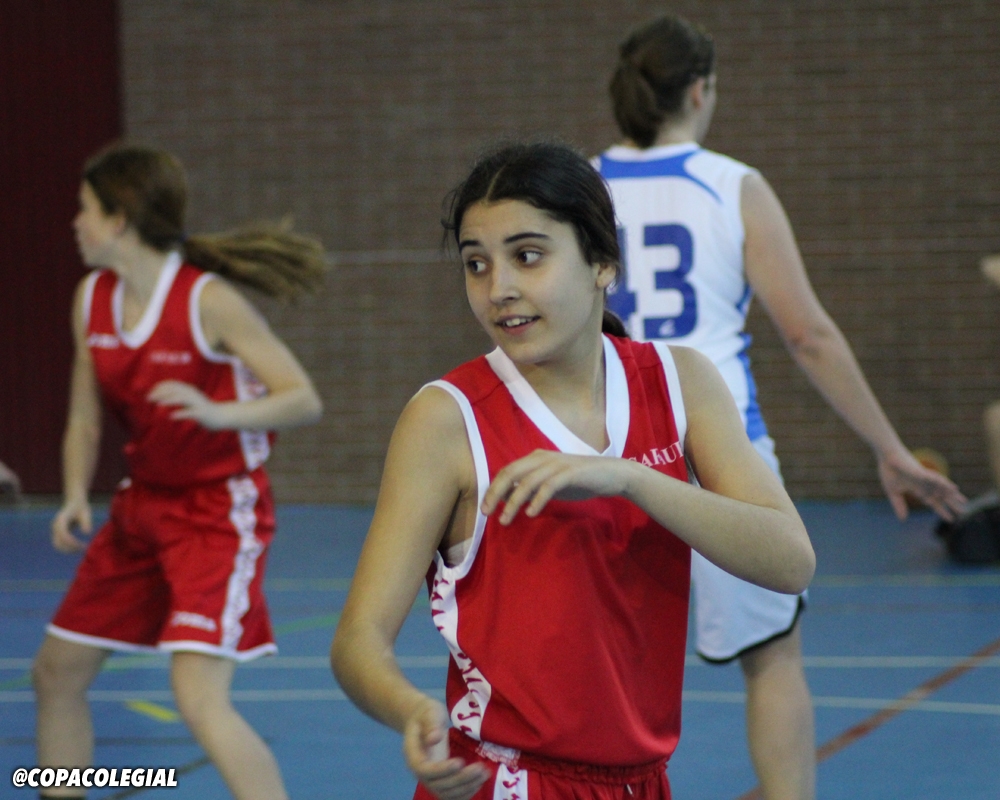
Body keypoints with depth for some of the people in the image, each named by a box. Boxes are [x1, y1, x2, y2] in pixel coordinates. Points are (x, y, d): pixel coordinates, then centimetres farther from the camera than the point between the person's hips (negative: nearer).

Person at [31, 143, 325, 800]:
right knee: (57, 672, 14)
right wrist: (76, 497, -7)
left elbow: (304, 400, -21)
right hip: (144, 504, 8)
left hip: (219, 513, -8)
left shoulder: (208, 300, -19)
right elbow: (85, 418, 10)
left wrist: (219, 414, -37)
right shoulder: (93, 299, 1)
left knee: (199, 697, -23)